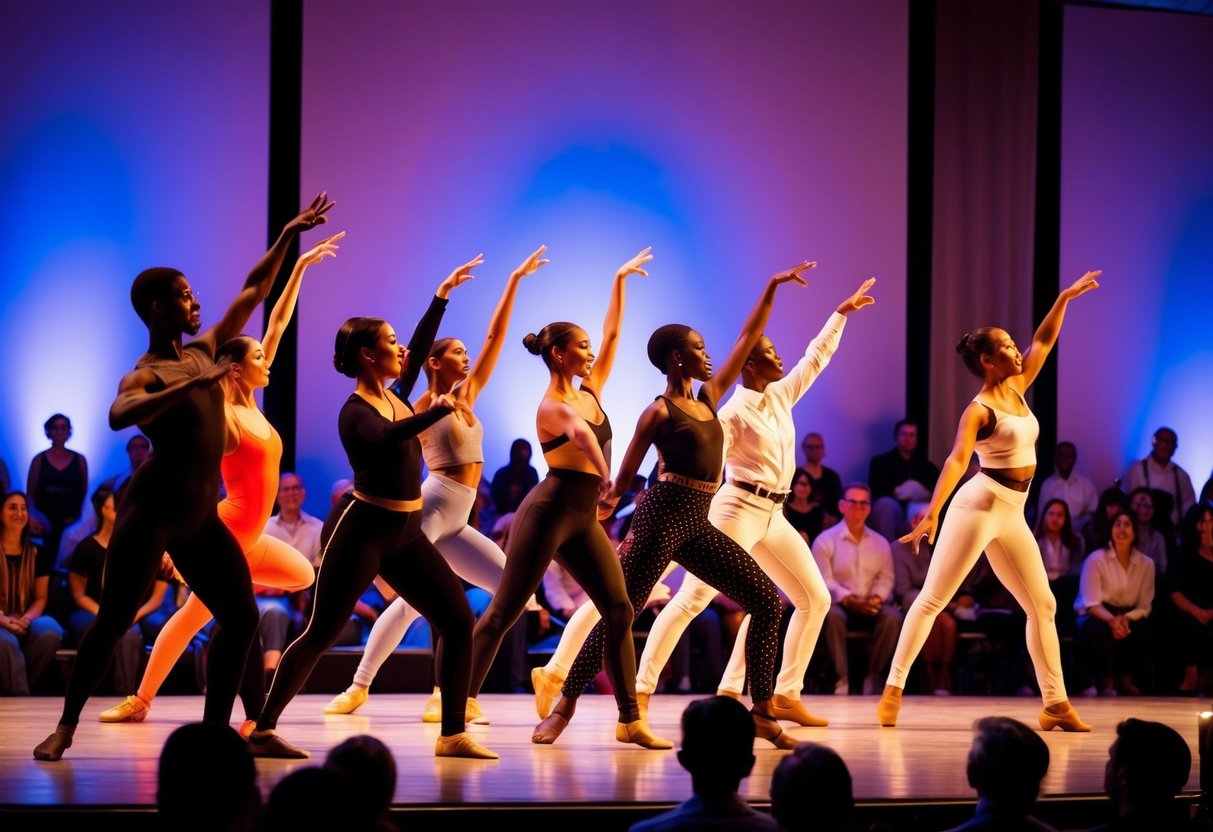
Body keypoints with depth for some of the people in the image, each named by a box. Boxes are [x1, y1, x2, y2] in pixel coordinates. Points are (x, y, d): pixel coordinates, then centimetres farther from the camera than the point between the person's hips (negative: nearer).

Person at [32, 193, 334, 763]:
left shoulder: (202, 351, 10)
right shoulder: (145, 374, -11)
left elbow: (253, 293, 19)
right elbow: (118, 415, -35)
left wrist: (288, 236, 18)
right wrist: (191, 384, -37)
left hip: (200, 515, 7)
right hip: (153, 509, -7)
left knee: (242, 618, 0)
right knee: (113, 621, -5)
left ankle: (215, 728, 6)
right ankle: (66, 726, 6)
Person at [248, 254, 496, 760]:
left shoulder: (395, 395, 9)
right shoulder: (355, 413, -14)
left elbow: (422, 346, 23)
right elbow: (388, 438, -36)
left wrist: (443, 295, 25)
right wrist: (439, 409, -39)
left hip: (406, 534, 8)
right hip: (362, 530, -8)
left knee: (458, 622, 1)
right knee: (320, 635, -8)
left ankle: (452, 735, 3)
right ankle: (263, 731, -2)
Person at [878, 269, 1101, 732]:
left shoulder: (1017, 390, 11)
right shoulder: (978, 411, -12)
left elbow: (1044, 341, 18)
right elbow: (957, 460, -26)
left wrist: (1066, 297, 12)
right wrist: (932, 514, -37)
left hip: (1012, 514, 9)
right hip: (979, 505, -9)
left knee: (1043, 605, 6)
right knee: (934, 598, -8)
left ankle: (1056, 704, 7)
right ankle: (893, 689, -7)